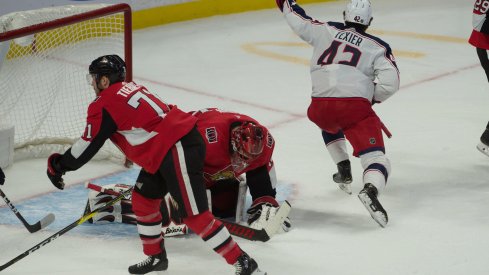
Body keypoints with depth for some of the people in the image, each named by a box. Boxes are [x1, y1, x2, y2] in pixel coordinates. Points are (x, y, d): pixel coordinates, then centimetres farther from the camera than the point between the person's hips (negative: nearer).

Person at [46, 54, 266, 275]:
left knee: (194, 215, -10)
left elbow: (89, 145, -5)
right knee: (142, 199, 20)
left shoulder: (104, 105, -7)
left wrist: (59, 165, 8)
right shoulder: (129, 89, 19)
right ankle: (156, 256, 32)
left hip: (178, 151, -10)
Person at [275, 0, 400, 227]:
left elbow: (299, 21, 28)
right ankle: (371, 190, -38)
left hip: (319, 107, 4)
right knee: (375, 156, -8)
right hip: (355, 106, -3)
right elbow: (390, 83, -1)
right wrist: (372, 96, 18)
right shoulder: (377, 46, 10)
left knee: (330, 125, 40)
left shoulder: (326, 31, 16)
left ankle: (344, 172, 36)